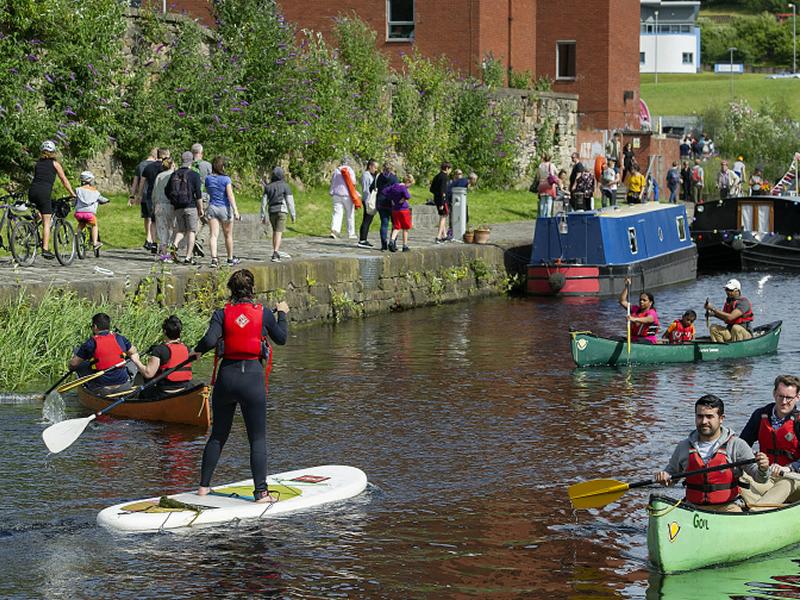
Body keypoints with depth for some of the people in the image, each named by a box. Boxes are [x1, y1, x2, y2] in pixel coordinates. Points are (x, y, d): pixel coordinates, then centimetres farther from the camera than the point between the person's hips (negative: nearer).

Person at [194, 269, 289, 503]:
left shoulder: (222, 314, -3)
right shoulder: (264, 313, -3)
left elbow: (210, 341, -16)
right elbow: (281, 338, 10)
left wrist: (197, 350, 5)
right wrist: (282, 314, 25)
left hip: (226, 376, 2)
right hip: (253, 377, -2)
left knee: (218, 434, 16)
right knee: (258, 438, 2)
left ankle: (204, 485, 20)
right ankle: (261, 492, -3)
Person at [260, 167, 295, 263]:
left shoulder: (268, 187, 7)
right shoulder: (285, 186, -3)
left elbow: (264, 201, 5)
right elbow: (290, 201, -5)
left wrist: (263, 215, 9)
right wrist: (293, 214, 1)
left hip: (271, 211, 4)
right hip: (282, 210, -4)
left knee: (275, 232, 19)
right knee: (278, 233, -8)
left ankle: (276, 252, 22)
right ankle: (275, 254, -18)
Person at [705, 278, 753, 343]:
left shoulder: (743, 302, -18)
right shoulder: (728, 301, 7)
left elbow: (730, 317, -29)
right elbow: (724, 318, 20)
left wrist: (713, 309, -25)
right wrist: (713, 314, 1)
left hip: (745, 334, -7)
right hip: (730, 332, 7)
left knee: (736, 328, -36)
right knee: (714, 328, -7)